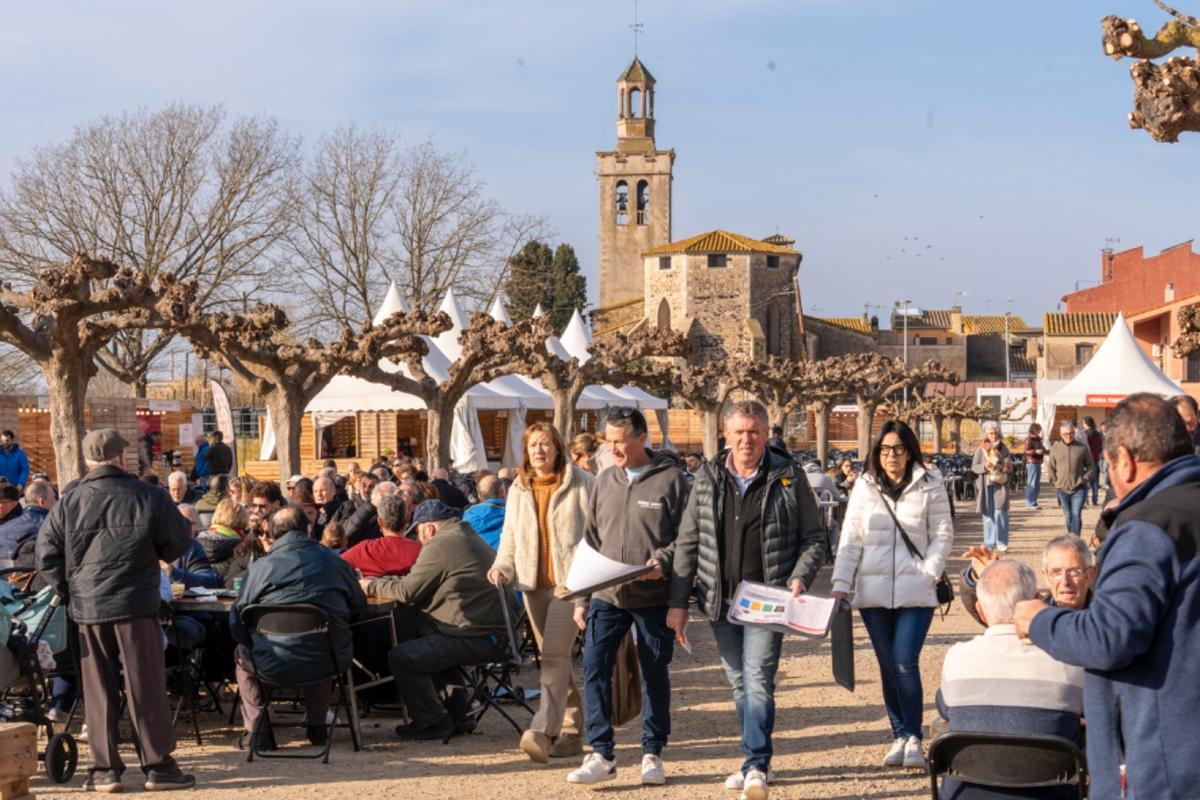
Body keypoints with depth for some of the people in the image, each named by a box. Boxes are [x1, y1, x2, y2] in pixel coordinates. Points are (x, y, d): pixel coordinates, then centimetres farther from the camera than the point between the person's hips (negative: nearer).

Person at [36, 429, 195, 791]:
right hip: (137, 606, -2)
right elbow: (177, 545, 2)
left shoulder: (68, 503, 0)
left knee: (98, 690, 10)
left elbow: (46, 556, 1)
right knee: (146, 687, 4)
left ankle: (104, 768, 12)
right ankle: (157, 765, 8)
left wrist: (70, 590, 11)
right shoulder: (149, 498, -6)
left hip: (87, 608, 2)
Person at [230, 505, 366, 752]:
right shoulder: (335, 562, 4)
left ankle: (258, 731, 24)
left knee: (242, 655, 31)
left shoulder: (259, 568, -3)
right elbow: (359, 605, 17)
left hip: (274, 666, -2)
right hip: (327, 664, 2)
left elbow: (237, 625, 1)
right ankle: (317, 725, 39)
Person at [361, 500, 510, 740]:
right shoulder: (471, 538, 21)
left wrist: (372, 585, 9)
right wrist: (380, 583, 24)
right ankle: (458, 711, 29)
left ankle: (431, 722, 2)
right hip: (495, 632, 11)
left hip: (476, 638, -11)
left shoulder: (439, 546, -11)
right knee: (423, 640, 32)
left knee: (401, 657, -10)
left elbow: (407, 592, -8)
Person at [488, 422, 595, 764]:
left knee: (554, 655, -17)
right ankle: (571, 733, 17)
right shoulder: (519, 489, 13)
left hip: (570, 580, -6)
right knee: (555, 658, 10)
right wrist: (503, 566, 1)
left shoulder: (581, 482, -4)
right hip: (534, 583, 6)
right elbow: (510, 535, 19)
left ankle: (543, 731, -24)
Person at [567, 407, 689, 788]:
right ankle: (601, 754, 1)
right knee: (594, 667, -6)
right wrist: (581, 598, 11)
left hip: (654, 598, -4)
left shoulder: (671, 480, -4)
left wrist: (663, 560, -22)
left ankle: (652, 754, 18)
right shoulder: (604, 481, 10)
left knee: (655, 674, 6)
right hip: (606, 595, 4)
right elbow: (590, 542, 14)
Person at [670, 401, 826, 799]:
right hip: (721, 599, 4)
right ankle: (757, 761, 25)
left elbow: (813, 537, 3)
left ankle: (756, 767, -11)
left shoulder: (788, 478, -3)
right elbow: (687, 542, 7)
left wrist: (799, 579, -13)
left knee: (758, 680, -13)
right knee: (740, 684, 13)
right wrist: (678, 601, 4)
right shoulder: (707, 479, 4)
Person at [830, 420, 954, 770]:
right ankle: (899, 736, 17)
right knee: (888, 665, 8)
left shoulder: (929, 486, 1)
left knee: (905, 662, -11)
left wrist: (927, 574, -8)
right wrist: (841, 584, -1)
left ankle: (913, 738, -1)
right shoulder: (864, 487, 7)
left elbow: (942, 535, 4)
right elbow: (850, 540, 7)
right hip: (873, 591, 3)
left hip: (915, 592, -3)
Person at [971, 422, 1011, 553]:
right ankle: (989, 544, 9)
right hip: (986, 485, 0)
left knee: (1000, 512, -9)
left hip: (1000, 484, 0)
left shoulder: (1003, 448, 6)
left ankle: (1001, 543, -5)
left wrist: (1006, 467, -8)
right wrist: (984, 466, -18)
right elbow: (974, 467, 1)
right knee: (988, 514, 3)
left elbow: (1008, 466, 16)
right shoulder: (980, 449, 1)